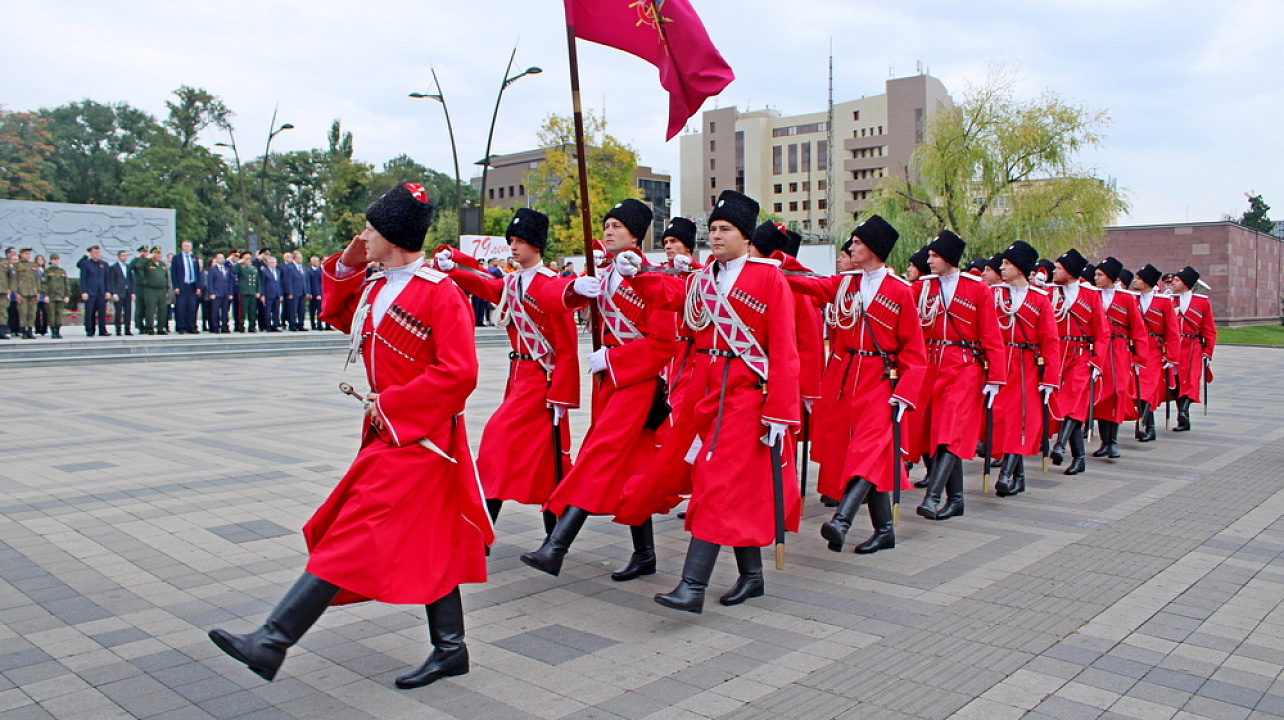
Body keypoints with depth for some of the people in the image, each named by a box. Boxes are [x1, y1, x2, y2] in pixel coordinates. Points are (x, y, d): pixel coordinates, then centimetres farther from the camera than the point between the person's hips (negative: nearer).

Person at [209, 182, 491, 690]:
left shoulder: (439, 293, -16)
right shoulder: (376, 288, 12)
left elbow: (458, 373, -23)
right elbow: (338, 316, 28)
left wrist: (390, 404, -18)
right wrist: (345, 267, 11)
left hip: (417, 436, -9)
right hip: (390, 433, 10)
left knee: (356, 536, -8)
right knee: (429, 542, 12)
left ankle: (272, 644, -6)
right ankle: (450, 650, 21)